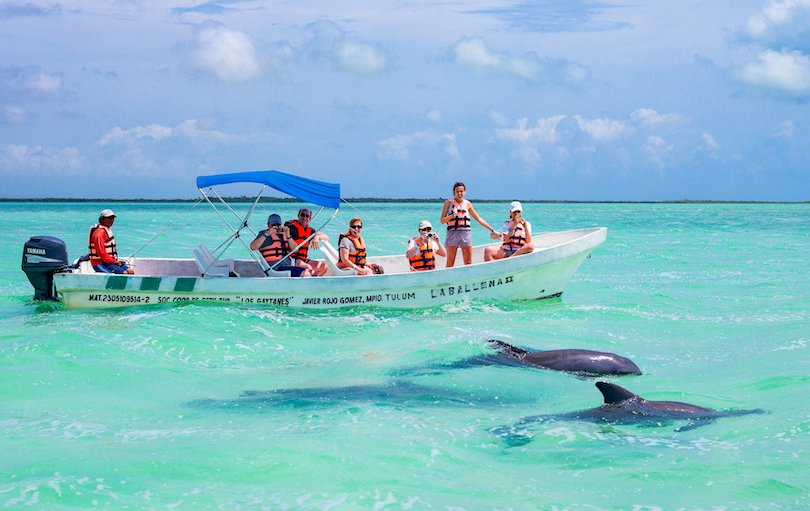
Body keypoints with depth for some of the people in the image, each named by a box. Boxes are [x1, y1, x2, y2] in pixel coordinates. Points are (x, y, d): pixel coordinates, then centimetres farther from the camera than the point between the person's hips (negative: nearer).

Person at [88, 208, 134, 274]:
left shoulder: (108, 229, 19)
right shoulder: (100, 232, -16)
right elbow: (100, 252, -22)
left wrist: (116, 261, 11)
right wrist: (114, 262, -17)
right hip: (100, 264, -10)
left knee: (130, 271, -5)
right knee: (124, 273, -23)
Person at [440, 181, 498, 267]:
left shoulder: (467, 204, 13)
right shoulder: (448, 203, 5)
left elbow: (478, 219, 19)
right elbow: (442, 221, 0)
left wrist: (492, 230, 19)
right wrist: (453, 215, -16)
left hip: (465, 233, 3)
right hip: (452, 233, -3)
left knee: (468, 263, 0)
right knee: (450, 263, -5)